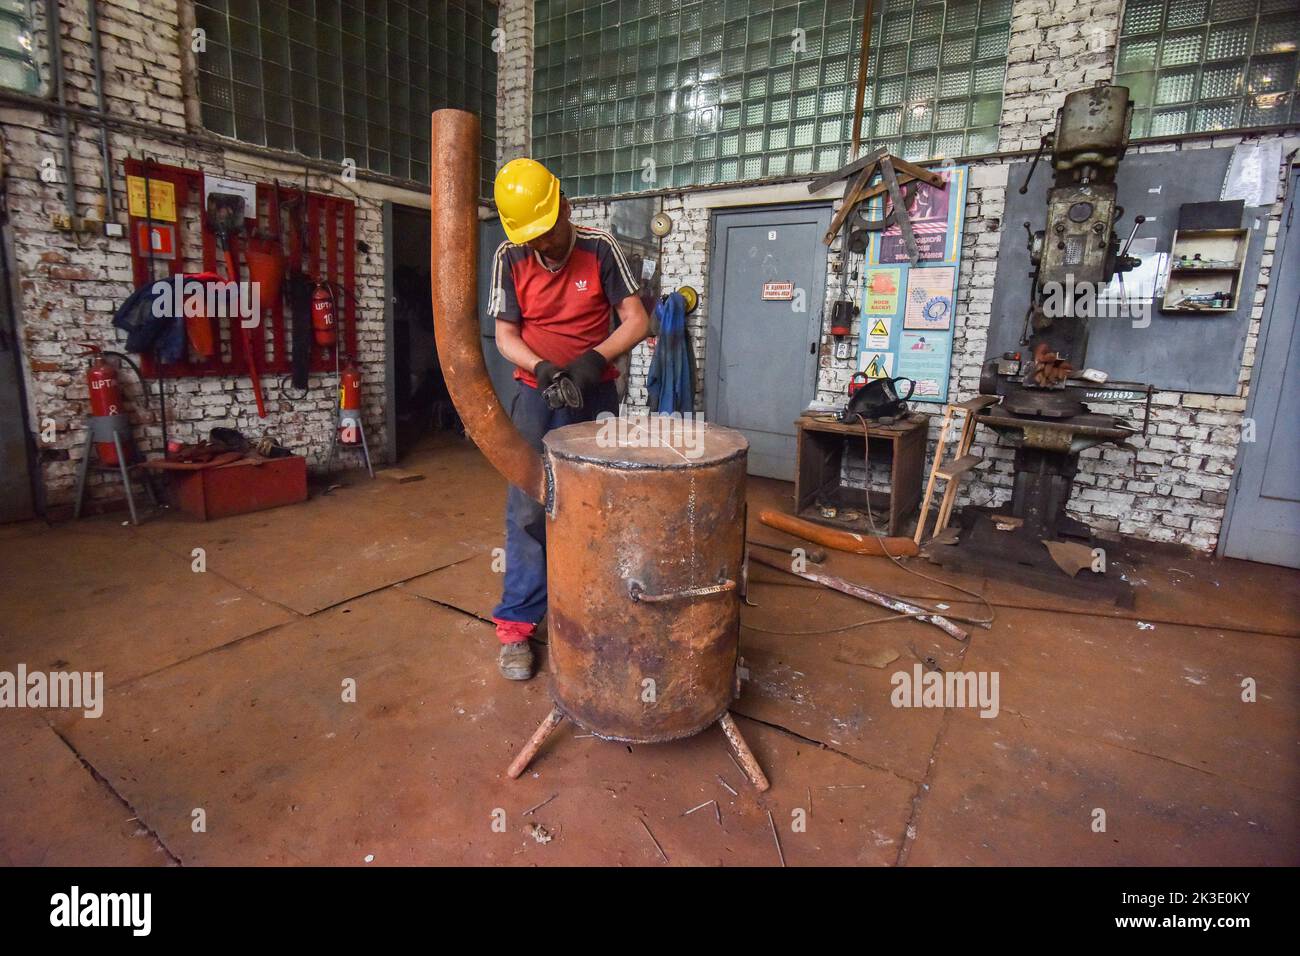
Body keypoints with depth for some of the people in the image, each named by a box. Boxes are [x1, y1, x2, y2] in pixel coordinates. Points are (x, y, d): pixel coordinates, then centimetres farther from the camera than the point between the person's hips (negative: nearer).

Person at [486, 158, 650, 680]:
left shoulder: (599, 248, -8)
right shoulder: (509, 258, -5)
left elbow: (636, 320, -9)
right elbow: (505, 334, -4)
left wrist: (595, 357, -26)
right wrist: (540, 366, -24)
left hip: (595, 395, 0)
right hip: (536, 397, 0)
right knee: (528, 510, -3)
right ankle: (516, 624, 7)